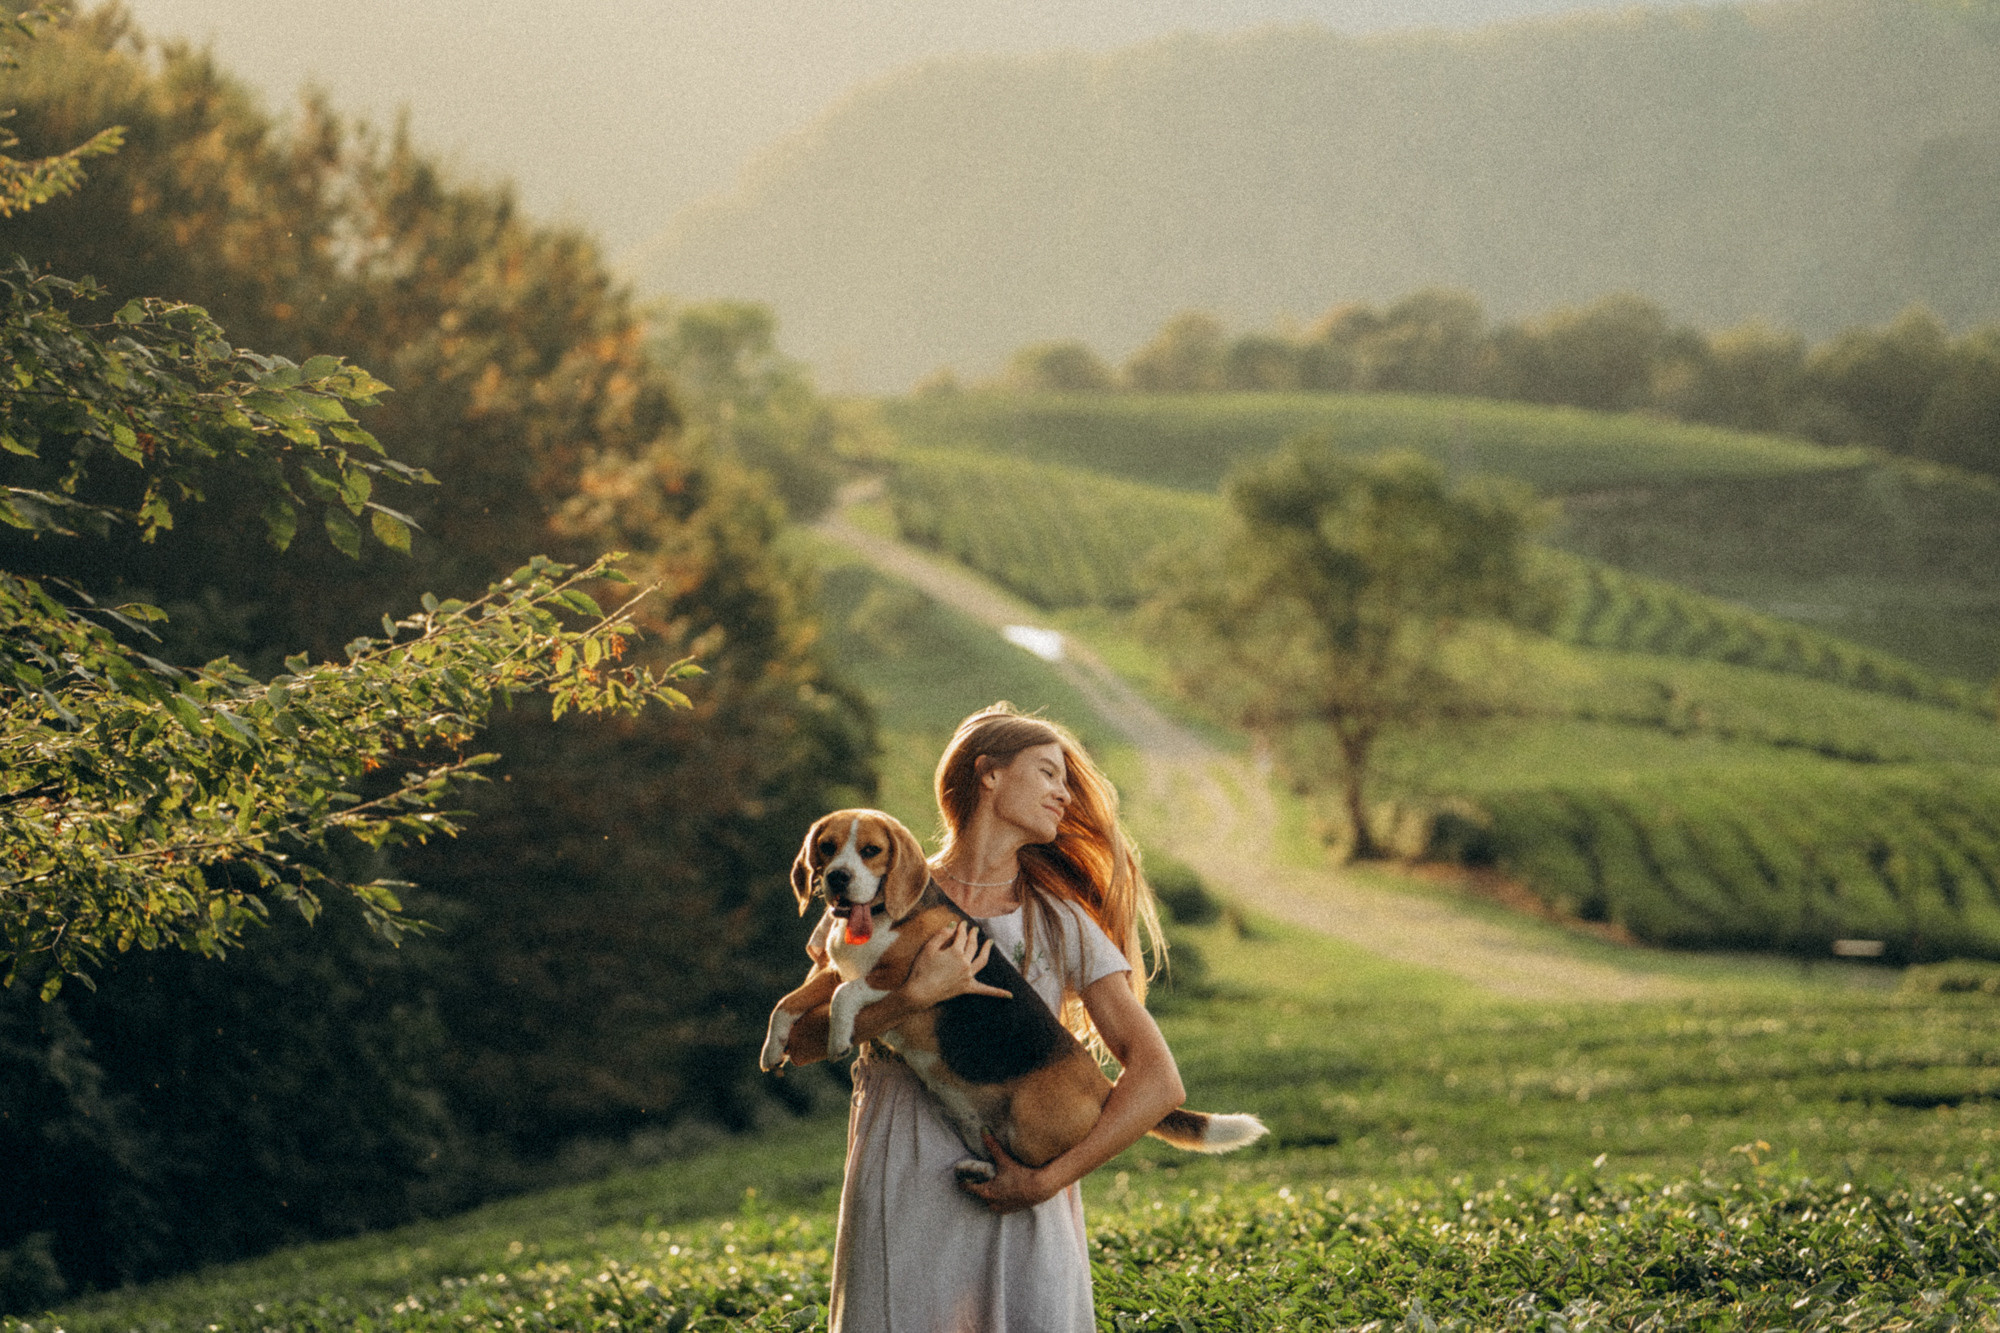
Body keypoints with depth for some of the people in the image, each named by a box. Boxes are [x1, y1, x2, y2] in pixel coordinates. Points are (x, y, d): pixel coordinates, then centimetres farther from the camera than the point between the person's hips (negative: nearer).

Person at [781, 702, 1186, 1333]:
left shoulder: (1063, 924, 9)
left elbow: (1158, 1080, 0)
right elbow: (797, 1041, -4)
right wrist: (915, 996, -16)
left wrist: (1048, 1179, -10)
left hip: (1026, 1209, 1)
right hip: (903, 1202, -1)